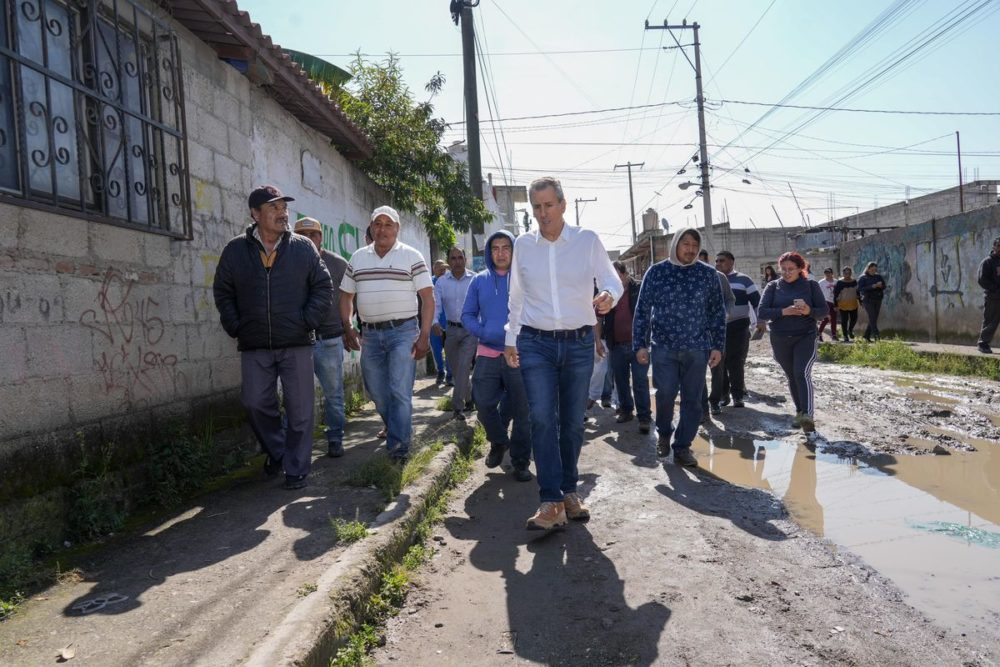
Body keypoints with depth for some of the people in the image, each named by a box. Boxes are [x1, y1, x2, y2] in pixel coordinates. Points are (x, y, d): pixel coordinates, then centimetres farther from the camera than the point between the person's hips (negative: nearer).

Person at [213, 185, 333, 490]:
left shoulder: (303, 248, 2)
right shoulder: (235, 250, 4)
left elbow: (323, 287, 4)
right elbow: (222, 293, 10)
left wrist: (307, 322, -5)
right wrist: (236, 328, 0)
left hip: (296, 344, -1)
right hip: (254, 347, 1)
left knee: (299, 409, 1)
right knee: (256, 404, 4)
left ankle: (296, 469, 15)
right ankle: (276, 451, 30)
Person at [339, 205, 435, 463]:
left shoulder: (411, 256, 0)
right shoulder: (358, 257, 12)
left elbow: (428, 296, -4)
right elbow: (346, 295, 16)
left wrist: (424, 335, -13)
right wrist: (347, 328, 3)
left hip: (403, 332, -4)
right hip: (370, 334, 4)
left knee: (400, 391, -9)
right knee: (377, 393, 12)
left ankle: (398, 446, -2)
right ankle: (395, 430, 34)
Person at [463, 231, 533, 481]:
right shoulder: (480, 280, 9)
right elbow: (467, 314, 10)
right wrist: (482, 332, -8)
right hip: (488, 354, 2)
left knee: (522, 410, 3)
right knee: (483, 403, 2)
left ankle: (520, 462, 17)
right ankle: (498, 442, 31)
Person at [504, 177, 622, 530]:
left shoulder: (587, 240, 0)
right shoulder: (523, 244, 5)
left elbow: (611, 279, -4)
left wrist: (609, 295, -28)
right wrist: (510, 338, 14)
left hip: (579, 344, 0)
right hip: (535, 344, 0)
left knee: (573, 422, 9)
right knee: (542, 419, -12)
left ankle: (569, 490, 25)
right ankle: (551, 501, -8)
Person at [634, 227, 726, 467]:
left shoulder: (708, 274, 5)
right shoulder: (656, 272, 2)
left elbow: (718, 312, 8)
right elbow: (642, 310, 3)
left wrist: (717, 346, 2)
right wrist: (640, 345, -2)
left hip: (697, 347, 2)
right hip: (663, 346, -1)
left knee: (692, 399, 3)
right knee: (666, 391, -14)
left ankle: (682, 447, 17)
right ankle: (664, 432, 15)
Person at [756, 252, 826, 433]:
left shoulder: (811, 285, 0)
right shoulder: (773, 287, 2)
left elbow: (823, 310, 0)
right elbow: (761, 312, -7)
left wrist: (809, 311, -22)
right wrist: (784, 311, -22)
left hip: (805, 337, -2)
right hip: (780, 340, 2)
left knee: (802, 373, -19)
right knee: (791, 377, 11)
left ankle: (808, 415, -26)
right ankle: (799, 411, 26)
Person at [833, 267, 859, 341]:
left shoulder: (854, 282, 6)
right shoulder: (840, 283, -7)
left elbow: (858, 292, 17)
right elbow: (835, 294, -7)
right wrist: (836, 305, -10)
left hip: (853, 305, 4)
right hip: (843, 305, -4)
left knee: (854, 319, 5)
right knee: (844, 321, 1)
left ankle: (850, 330, 34)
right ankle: (845, 336, 10)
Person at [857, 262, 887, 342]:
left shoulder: (878, 277, 12)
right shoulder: (863, 278, -1)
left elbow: (884, 286, 8)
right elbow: (860, 289, -11)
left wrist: (880, 285, -15)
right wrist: (872, 286, -21)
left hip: (877, 300, 5)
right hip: (868, 300, -5)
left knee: (874, 319, 4)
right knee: (872, 317, -16)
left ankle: (867, 336, 12)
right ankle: (876, 335, -22)